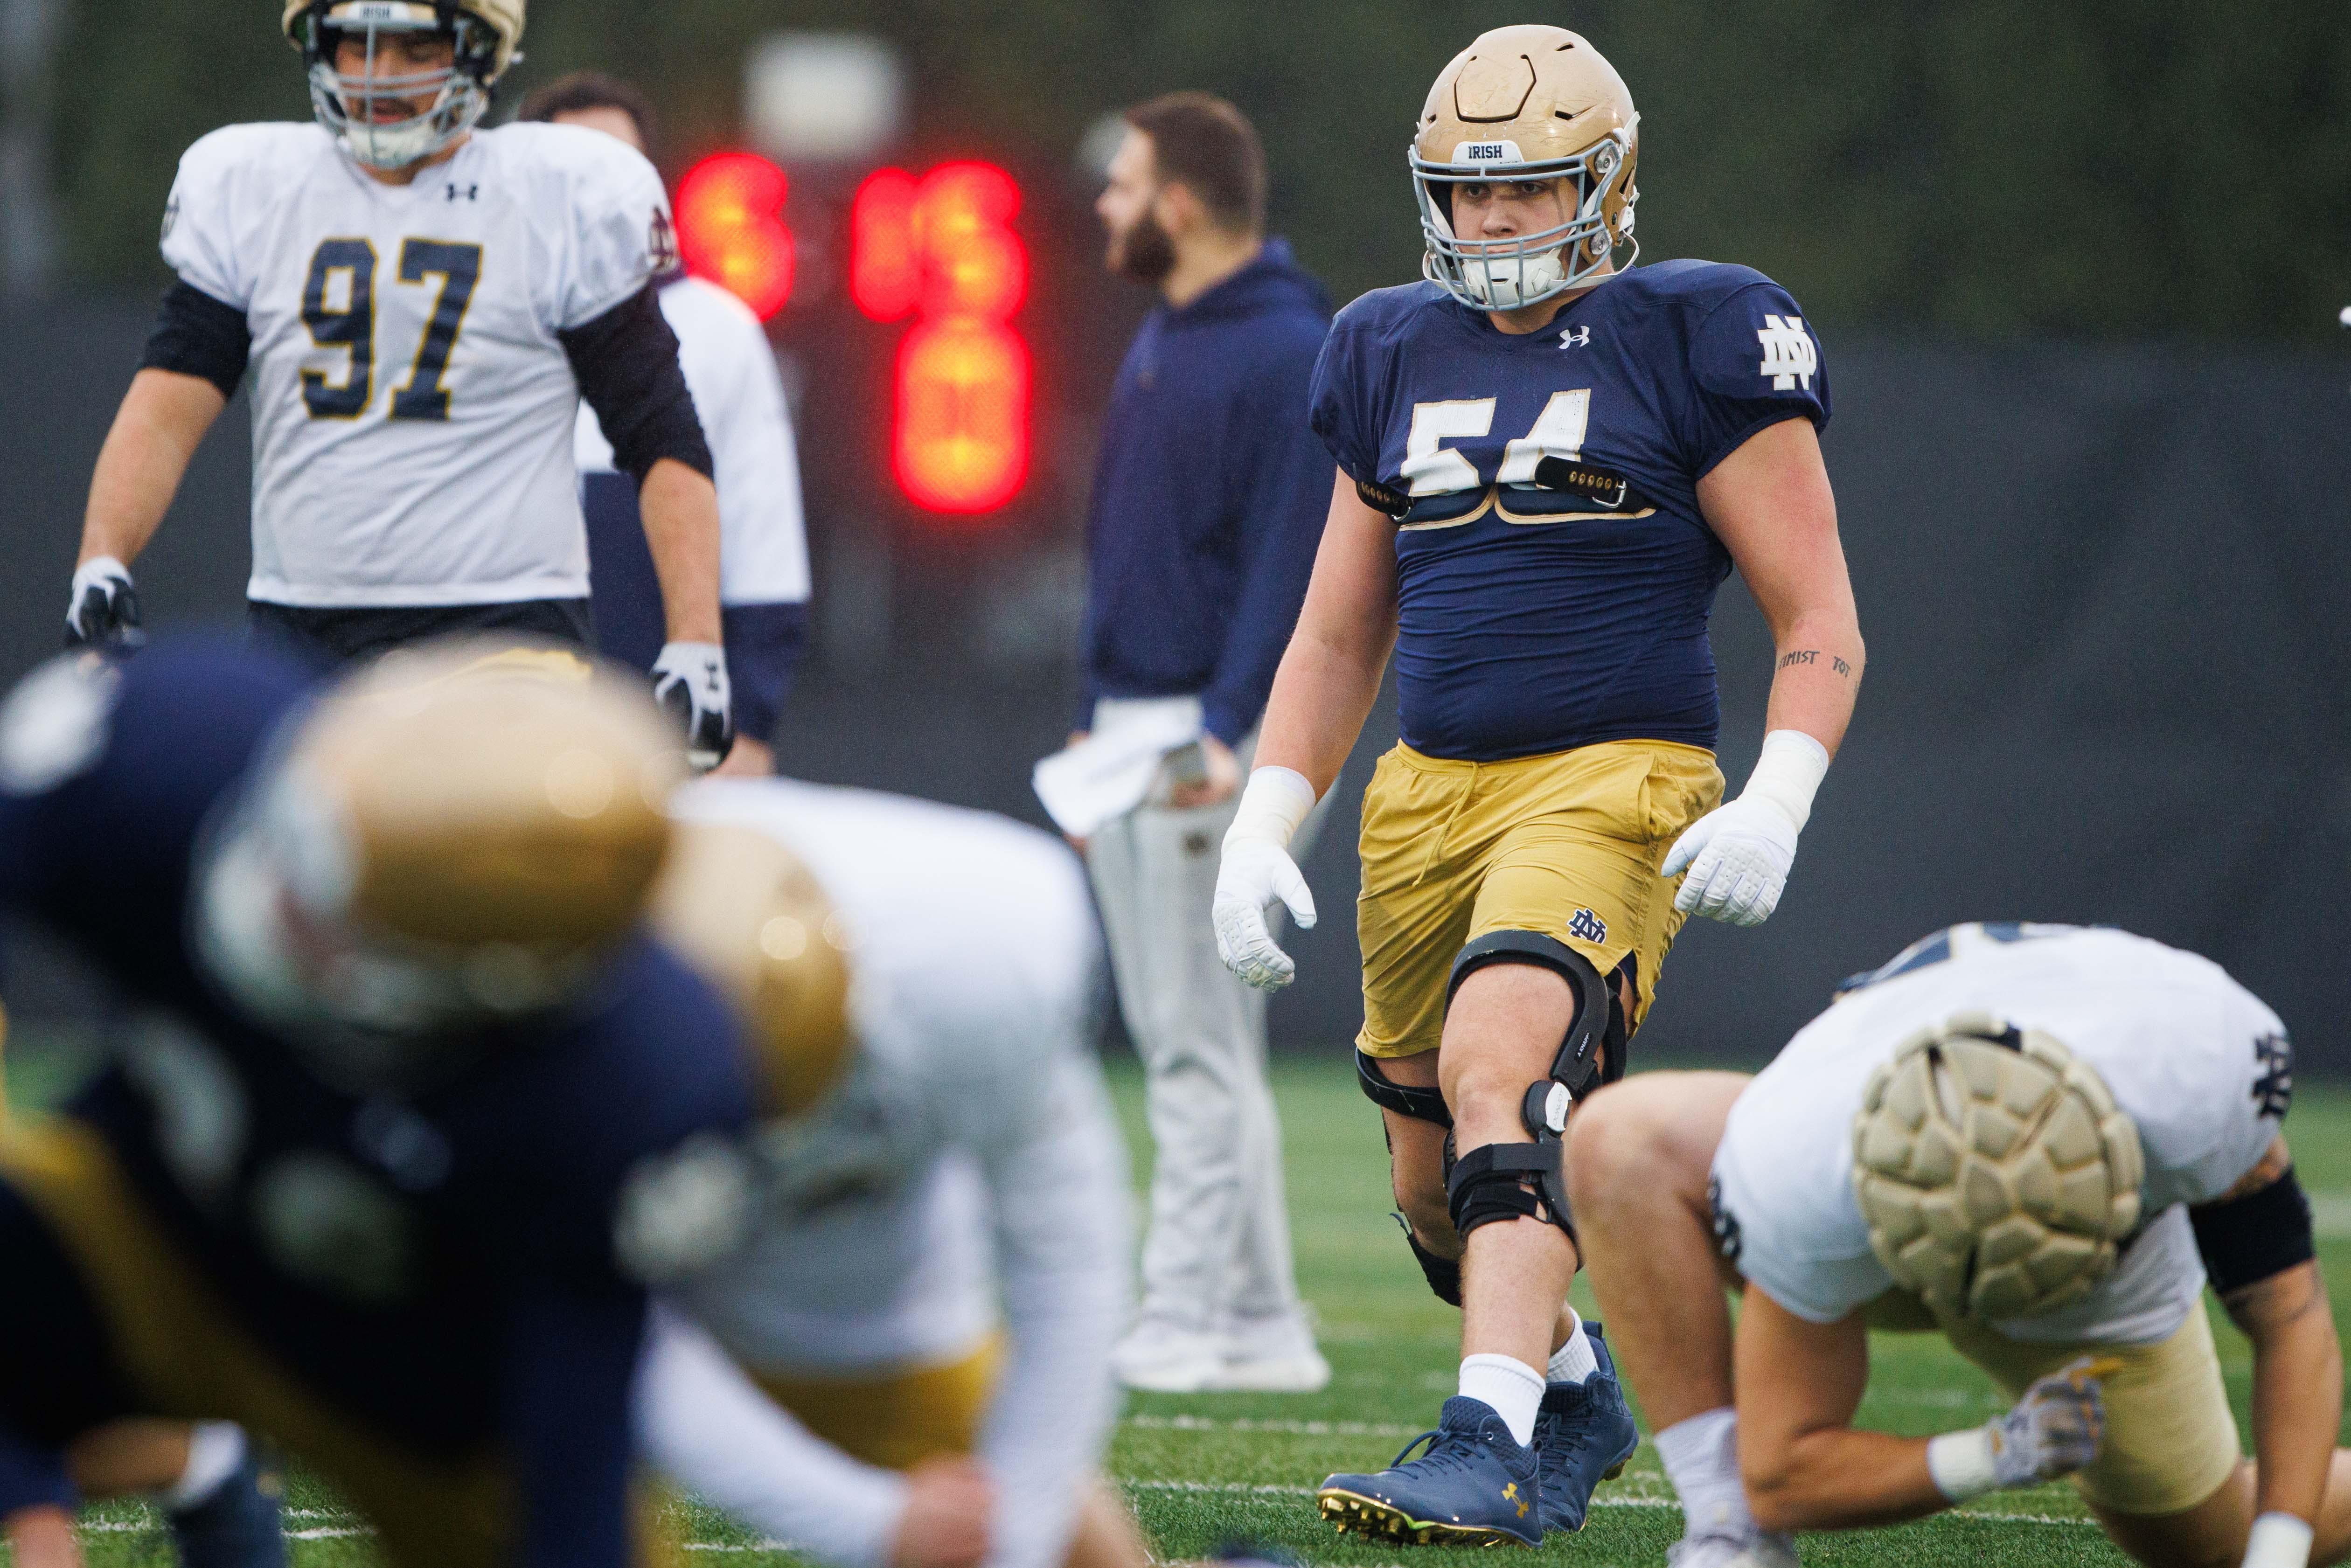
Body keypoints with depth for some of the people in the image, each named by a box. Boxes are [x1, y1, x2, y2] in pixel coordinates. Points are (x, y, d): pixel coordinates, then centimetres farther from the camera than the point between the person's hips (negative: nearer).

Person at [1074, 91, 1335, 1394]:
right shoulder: (1159, 341, 17)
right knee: (1178, 1041, 10)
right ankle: (1262, 1323, 14)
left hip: (1207, 735, -10)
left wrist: (1227, 733, -26)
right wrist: (1094, 726, 20)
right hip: (1128, 728, 10)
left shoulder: (1286, 354, -12)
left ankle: (1184, 1326, -8)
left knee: (1199, 1043, -8)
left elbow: (1289, 562, -18)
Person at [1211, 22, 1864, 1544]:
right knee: (1440, 1188, 12)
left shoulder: (1693, 346, -2)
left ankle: (1494, 1452, -35)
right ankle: (1579, 1395, 39)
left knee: (1500, 1072, -29)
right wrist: (1261, 829, 9)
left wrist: (1775, 806, -18)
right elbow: (1338, 634, 21)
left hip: (1612, 780, -6)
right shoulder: (1400, 359, 14)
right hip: (1429, 792, 6)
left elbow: (1818, 619, -3)